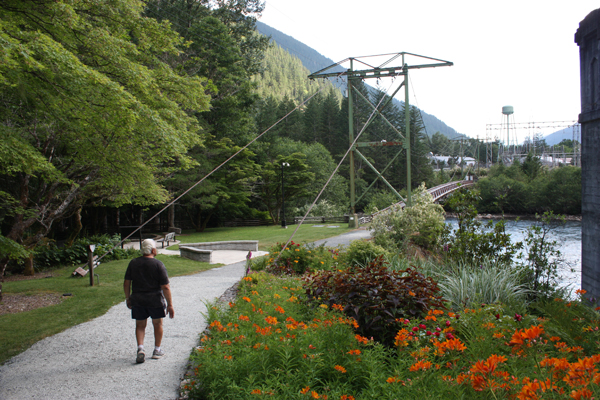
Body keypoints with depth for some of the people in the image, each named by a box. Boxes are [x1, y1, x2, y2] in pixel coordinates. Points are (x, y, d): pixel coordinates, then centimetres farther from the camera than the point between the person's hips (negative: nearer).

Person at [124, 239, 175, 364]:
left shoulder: (133, 263, 0)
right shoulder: (158, 265, -12)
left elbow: (126, 283, 4)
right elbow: (165, 287, -13)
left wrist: (128, 298, 17)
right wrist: (170, 305, -7)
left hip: (137, 300, 3)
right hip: (155, 300, -2)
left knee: (140, 325, 15)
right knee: (157, 324, 17)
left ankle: (140, 348, -5)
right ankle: (157, 350, 25)